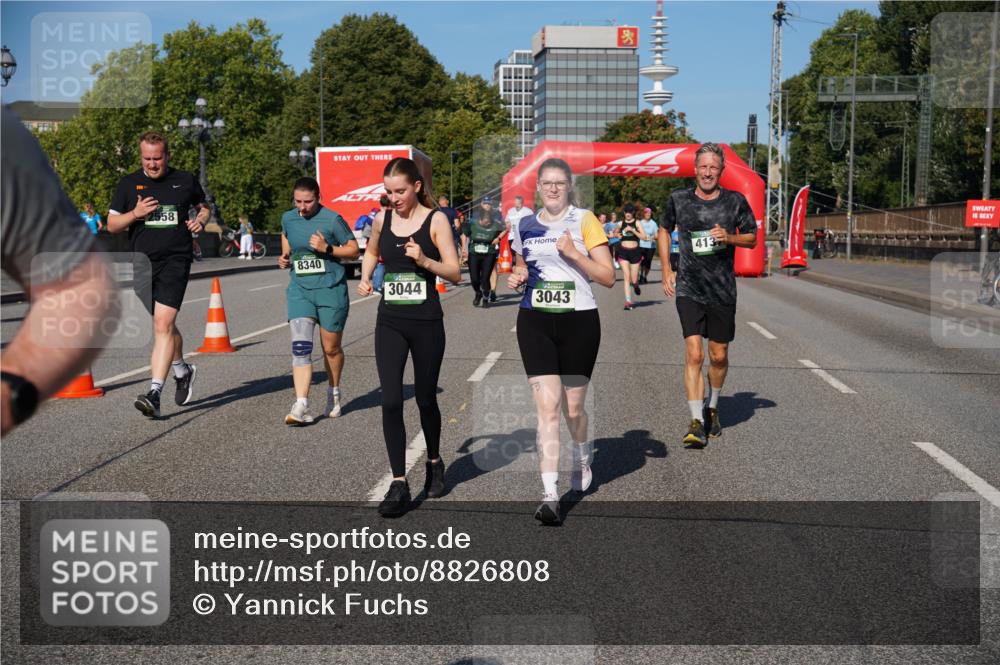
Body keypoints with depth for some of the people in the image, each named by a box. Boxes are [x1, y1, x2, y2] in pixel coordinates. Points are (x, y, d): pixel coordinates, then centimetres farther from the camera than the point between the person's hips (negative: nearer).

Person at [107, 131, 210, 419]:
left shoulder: (185, 180, 6)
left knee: (163, 324, -15)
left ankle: (154, 393, -19)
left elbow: (202, 205, 24)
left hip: (176, 261, -3)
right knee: (164, 325, 13)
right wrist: (134, 214, -11)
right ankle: (182, 371, 39)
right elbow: (111, 224, 9)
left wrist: (200, 220, 1)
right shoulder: (129, 184, 7)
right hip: (142, 263, 3)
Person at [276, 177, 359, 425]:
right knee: (300, 346, -13)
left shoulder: (332, 219, -8)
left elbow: (354, 250, -2)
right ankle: (301, 406, -17)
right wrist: (284, 258, 6)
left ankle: (334, 393, 36)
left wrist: (327, 249, -17)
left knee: (331, 348, 9)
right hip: (299, 288, 3)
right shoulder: (288, 218, 6)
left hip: (331, 289, -3)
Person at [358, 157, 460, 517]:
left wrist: (425, 260, -23)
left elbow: (455, 274, -7)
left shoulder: (435, 220, -6)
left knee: (425, 399, 11)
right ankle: (399, 485, -2)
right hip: (390, 322, 3)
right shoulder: (382, 219, 5)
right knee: (391, 402, -8)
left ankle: (434, 463, 37)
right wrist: (365, 278, 7)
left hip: (426, 322, -2)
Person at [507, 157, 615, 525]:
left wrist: (573, 253, -18)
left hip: (579, 322, -2)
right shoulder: (523, 226, 9)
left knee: (573, 407, 10)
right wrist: (516, 277, 2)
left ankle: (582, 458, 43)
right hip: (535, 322, 2)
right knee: (547, 405, -10)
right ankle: (549, 495, -12)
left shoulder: (585, 221, -2)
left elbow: (608, 277, -6)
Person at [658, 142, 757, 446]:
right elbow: (664, 230, 18)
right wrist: (666, 270, 9)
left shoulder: (735, 201, 0)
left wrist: (729, 237, -13)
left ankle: (711, 408, 35)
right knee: (694, 355, -13)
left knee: (718, 356, 10)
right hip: (688, 289, -1)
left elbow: (752, 239, 9)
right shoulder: (678, 199, 1)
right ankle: (696, 422, -11)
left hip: (723, 291, 1)